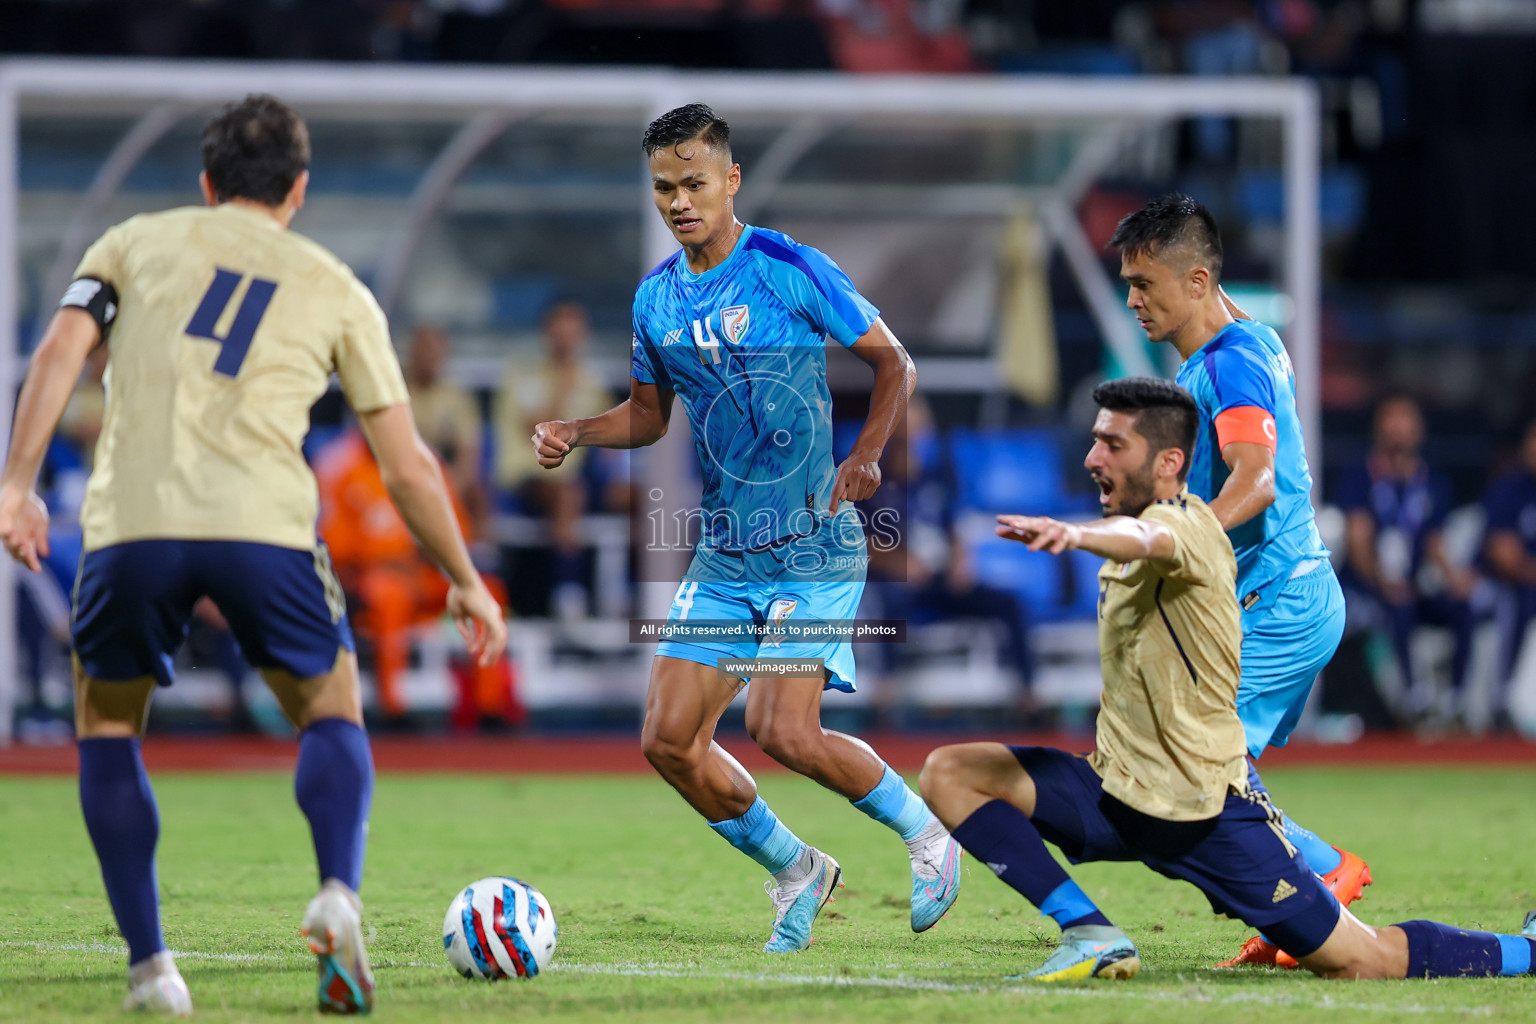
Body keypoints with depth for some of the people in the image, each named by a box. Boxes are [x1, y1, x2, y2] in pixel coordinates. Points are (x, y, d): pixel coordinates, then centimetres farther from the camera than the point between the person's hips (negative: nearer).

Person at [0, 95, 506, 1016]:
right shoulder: (335, 289, 21)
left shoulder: (137, 243, 21)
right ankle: (339, 897, -7)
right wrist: (466, 584, 30)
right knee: (331, 712, 21)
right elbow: (409, 467, 20)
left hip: (131, 525, 0)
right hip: (264, 525, 0)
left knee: (107, 724, 22)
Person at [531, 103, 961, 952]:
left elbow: (894, 364, -1)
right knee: (669, 739, -1)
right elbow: (649, 414, 21)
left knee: (781, 730, -19)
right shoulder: (656, 297, 8)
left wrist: (862, 459, -15)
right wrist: (574, 433, 2)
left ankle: (925, 835, 6)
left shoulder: (790, 271, -9)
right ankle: (796, 874, 20)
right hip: (723, 556, 6)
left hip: (814, 548, -6)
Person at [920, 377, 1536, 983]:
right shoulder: (1136, 525, 8)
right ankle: (1091, 935, -10)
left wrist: (1075, 535, -68)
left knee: (1363, 964, -7)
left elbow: (1147, 538, -48)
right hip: (1117, 794, 9)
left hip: (1206, 814, -9)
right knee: (948, 774, -9)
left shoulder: (1186, 523, -20)